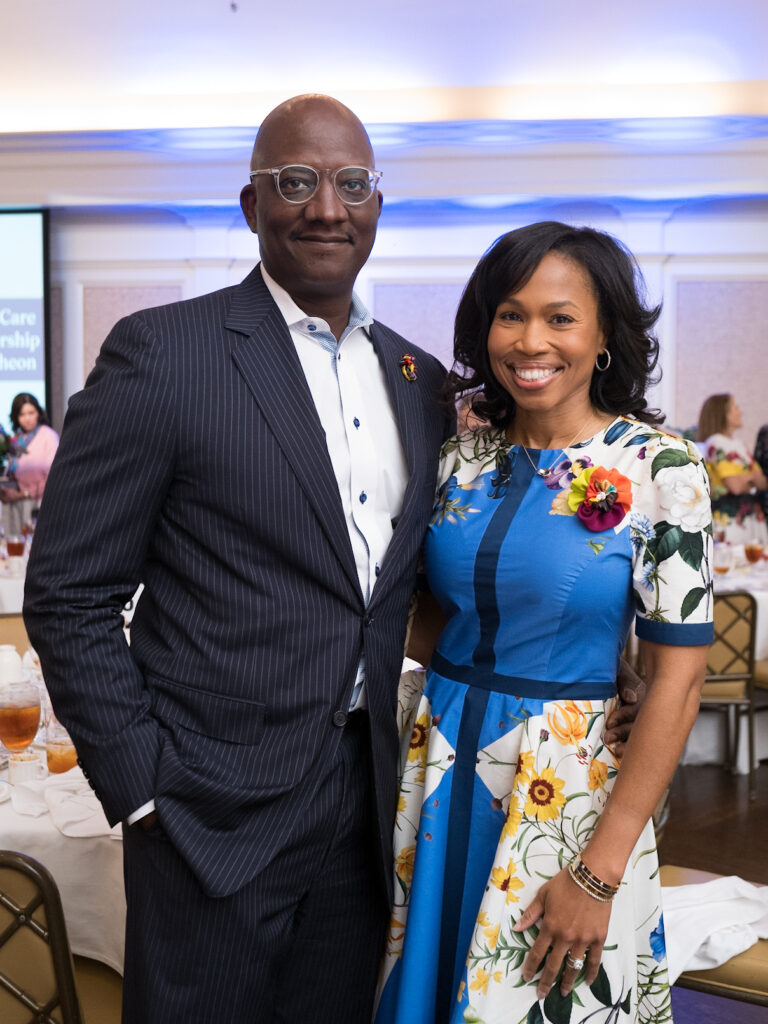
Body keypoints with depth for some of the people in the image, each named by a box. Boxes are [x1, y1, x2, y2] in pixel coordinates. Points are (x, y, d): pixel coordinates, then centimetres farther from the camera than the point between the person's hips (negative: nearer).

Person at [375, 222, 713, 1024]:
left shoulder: (660, 468, -12)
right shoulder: (462, 454, 1)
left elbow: (676, 680, -13)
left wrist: (599, 871, -15)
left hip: (575, 784, -4)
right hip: (442, 768, 4)